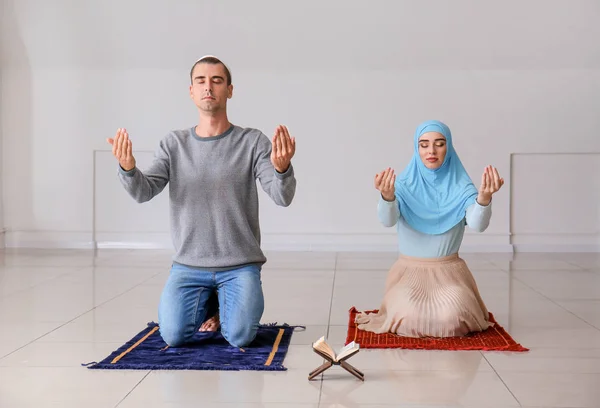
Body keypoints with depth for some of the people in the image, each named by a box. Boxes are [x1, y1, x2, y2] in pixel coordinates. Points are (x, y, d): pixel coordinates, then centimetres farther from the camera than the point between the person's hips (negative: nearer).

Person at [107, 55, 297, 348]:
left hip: (239, 265, -2)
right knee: (173, 336, -15)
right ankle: (206, 302, 21)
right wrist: (128, 168, -32)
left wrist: (282, 168, -39)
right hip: (188, 265, 2)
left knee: (240, 337, -19)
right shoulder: (173, 144, 2)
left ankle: (226, 303, 19)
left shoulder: (253, 142, -5)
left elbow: (282, 197, -16)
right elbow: (143, 192, -9)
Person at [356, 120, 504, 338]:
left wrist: (484, 198, -45)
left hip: (449, 272, 1)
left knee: (451, 318, -28)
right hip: (409, 271, 0)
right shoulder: (404, 184, -5)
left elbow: (478, 224, -23)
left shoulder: (461, 186, -4)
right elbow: (388, 220, -24)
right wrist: (387, 196, -47)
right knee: (409, 318, -29)